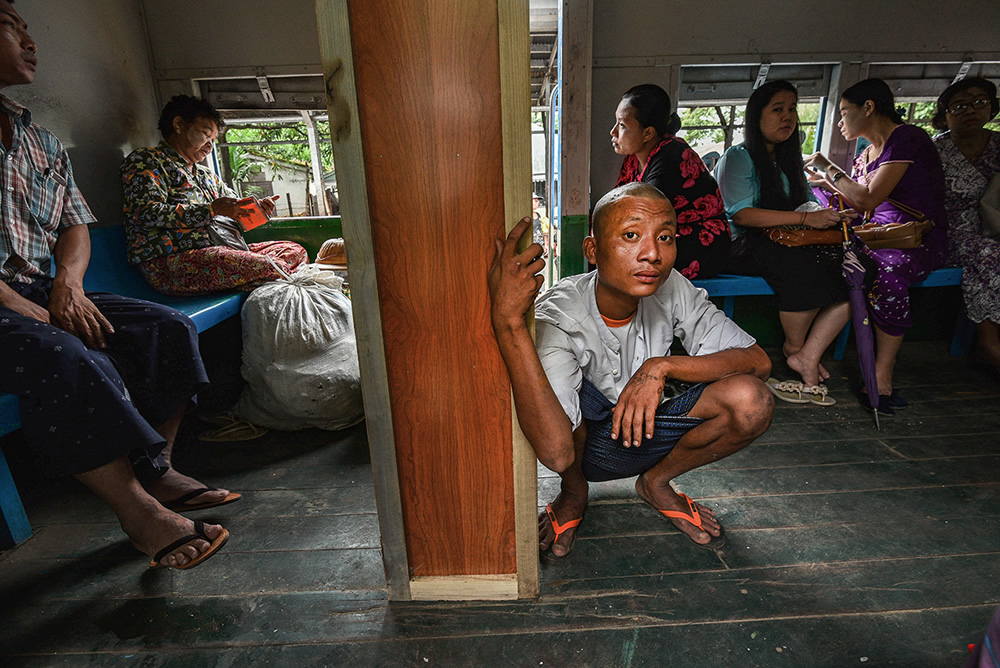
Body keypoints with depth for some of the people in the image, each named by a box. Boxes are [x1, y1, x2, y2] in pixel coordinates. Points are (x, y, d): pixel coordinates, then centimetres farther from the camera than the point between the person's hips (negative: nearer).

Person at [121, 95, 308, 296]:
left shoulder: (206, 175, 31)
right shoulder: (145, 160, 7)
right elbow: (146, 213, -10)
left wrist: (258, 208, 9)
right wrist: (210, 210, -13)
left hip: (218, 253, 9)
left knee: (295, 251, -7)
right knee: (268, 268, -35)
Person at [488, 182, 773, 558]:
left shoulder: (671, 291, -17)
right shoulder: (557, 316, -31)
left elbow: (757, 361, -15)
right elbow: (556, 453, -44)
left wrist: (661, 366, -32)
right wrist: (508, 321, -55)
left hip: (643, 433, 4)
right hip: (583, 444, -3)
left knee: (752, 401, -20)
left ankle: (656, 482, 8)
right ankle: (573, 493, -2)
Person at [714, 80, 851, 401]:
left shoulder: (789, 159, 23)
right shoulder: (738, 157, -2)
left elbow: (808, 204, 24)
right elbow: (740, 214, -17)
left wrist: (827, 215, -1)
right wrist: (804, 218, -22)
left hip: (790, 243, 7)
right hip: (744, 247, -7)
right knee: (803, 265, -35)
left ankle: (807, 356, -21)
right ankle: (794, 346, -11)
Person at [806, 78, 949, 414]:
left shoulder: (907, 138, -7)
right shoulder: (866, 153, 19)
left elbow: (868, 200, -16)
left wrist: (829, 168, -4)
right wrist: (826, 182, 18)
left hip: (920, 240, -8)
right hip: (879, 236, 8)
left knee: (887, 272, -39)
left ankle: (882, 382, -30)